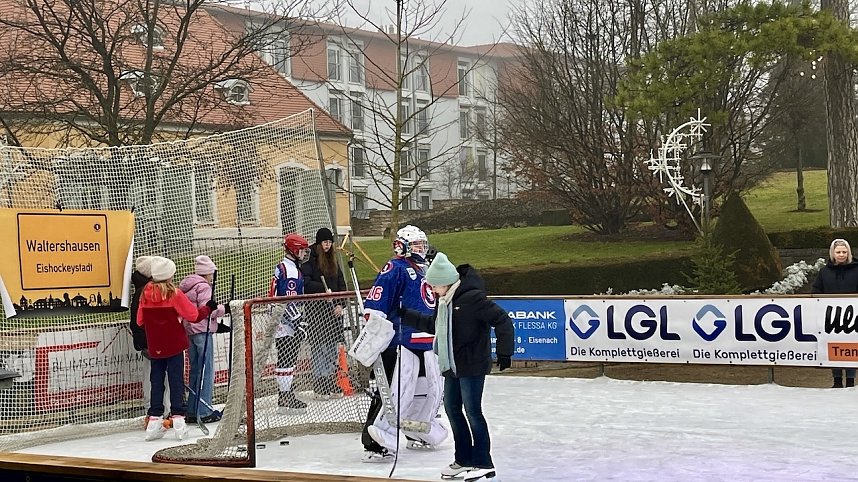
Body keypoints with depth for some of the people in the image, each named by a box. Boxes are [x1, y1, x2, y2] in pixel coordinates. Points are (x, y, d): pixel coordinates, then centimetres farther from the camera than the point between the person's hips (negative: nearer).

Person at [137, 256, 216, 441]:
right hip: (174, 345, -4)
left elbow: (140, 321, 8)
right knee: (176, 380, 1)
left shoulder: (146, 294, 0)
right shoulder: (174, 294, -13)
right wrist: (208, 308, 9)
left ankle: (154, 419, 10)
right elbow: (193, 315, -8)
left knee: (157, 380, 10)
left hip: (154, 347, 4)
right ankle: (178, 418, -2)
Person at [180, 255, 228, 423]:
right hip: (202, 331, -9)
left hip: (188, 331, 9)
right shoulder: (203, 286, -11)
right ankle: (203, 412, -5)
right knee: (206, 370, -4)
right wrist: (224, 308, -7)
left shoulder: (185, 285, 15)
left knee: (195, 370, 14)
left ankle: (192, 412, 17)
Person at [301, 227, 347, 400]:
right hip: (316, 310, -6)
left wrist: (340, 304, 3)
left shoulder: (333, 260, 14)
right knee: (320, 350, -6)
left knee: (334, 350, 8)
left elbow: (341, 283, 15)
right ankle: (320, 389, -1)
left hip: (333, 309, 7)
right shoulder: (310, 260, -7)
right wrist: (324, 289, -23)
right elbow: (305, 283, -16)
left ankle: (332, 386, 15)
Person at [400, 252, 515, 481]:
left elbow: (502, 320, -19)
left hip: (472, 366, -9)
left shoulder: (472, 298, -20)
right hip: (451, 366, 9)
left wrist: (504, 351, -20)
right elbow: (433, 325, 24)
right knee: (452, 408, 13)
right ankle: (464, 459, 25)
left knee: (472, 411, -6)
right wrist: (406, 316, 21)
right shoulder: (444, 299, 8)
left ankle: (484, 463, 2)